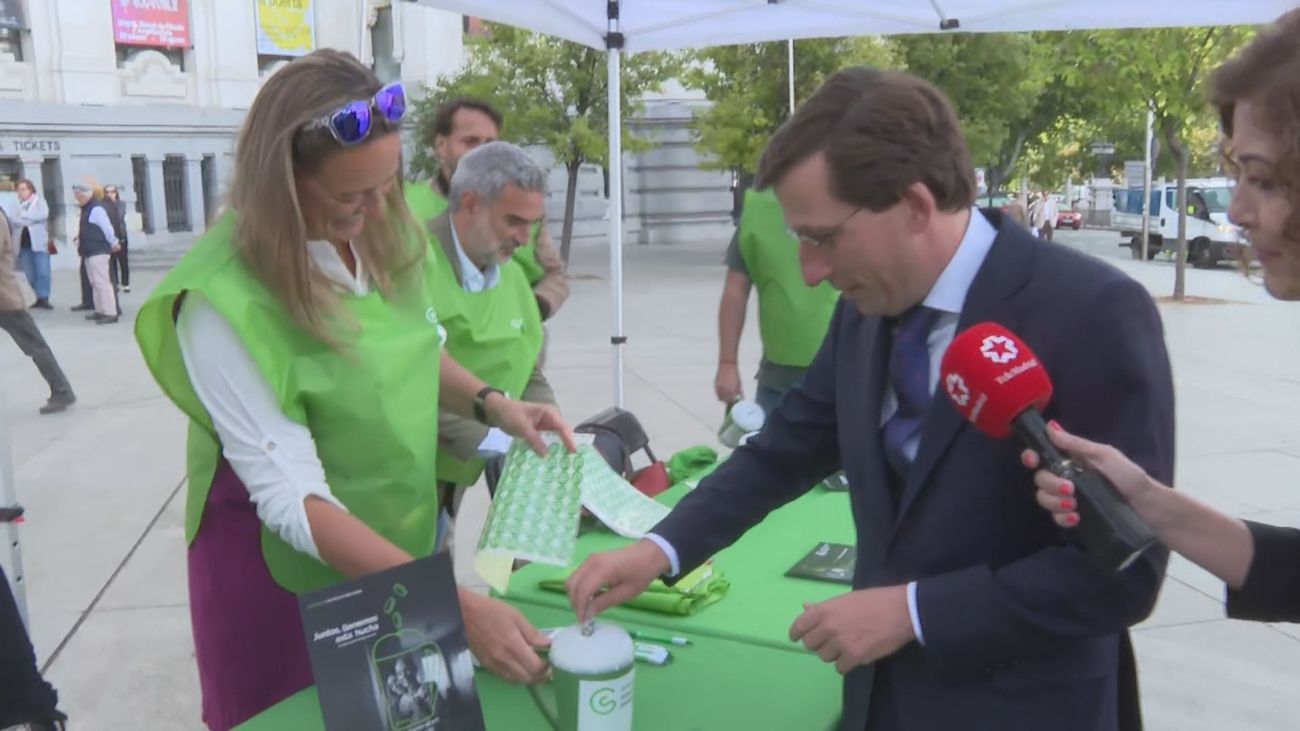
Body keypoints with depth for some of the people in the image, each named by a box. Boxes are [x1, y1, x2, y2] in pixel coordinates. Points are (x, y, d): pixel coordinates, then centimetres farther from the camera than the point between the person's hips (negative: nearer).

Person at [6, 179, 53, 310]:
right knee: (30, 275, 3)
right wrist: (31, 220, -7)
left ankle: (44, 298, -11)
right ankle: (39, 298, 9)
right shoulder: (17, 206, 17)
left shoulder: (40, 202, 7)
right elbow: (13, 221, 6)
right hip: (23, 243, 4)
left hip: (39, 242, -4)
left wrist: (24, 215, -9)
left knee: (43, 272, -11)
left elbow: (43, 215, -12)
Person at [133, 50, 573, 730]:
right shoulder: (227, 301, -27)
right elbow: (294, 501, -30)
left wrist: (490, 403, -10)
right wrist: (457, 604, -36)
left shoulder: (383, 234, -9)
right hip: (288, 568, -5)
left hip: (399, 536, 6)